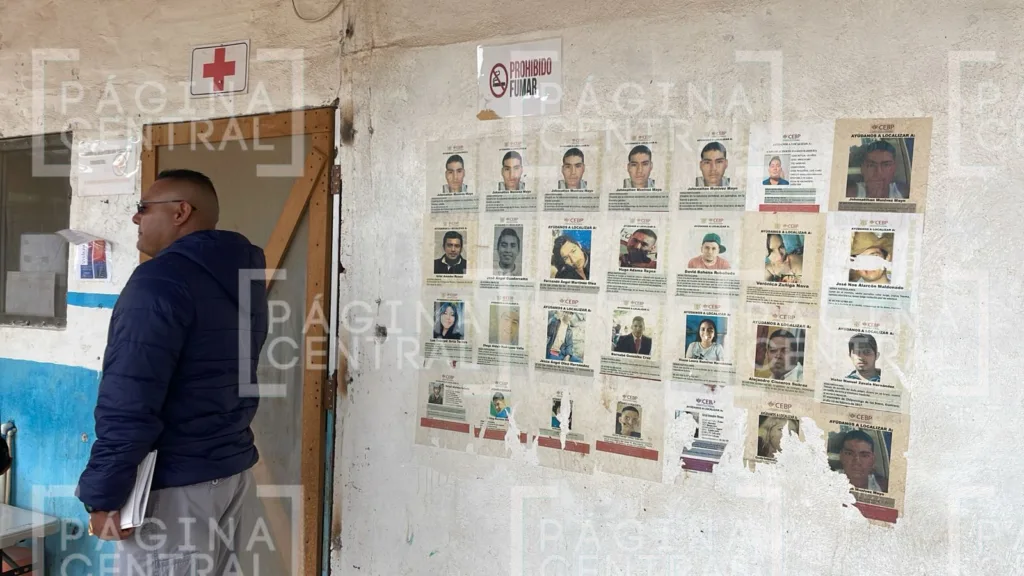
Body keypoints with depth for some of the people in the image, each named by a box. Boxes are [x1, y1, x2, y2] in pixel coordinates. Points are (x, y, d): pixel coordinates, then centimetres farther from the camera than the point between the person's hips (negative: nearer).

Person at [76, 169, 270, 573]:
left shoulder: (161, 280, -17)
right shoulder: (242, 277, 9)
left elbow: (128, 403, -22)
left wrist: (103, 496, -15)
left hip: (175, 485, -8)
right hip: (235, 472, 8)